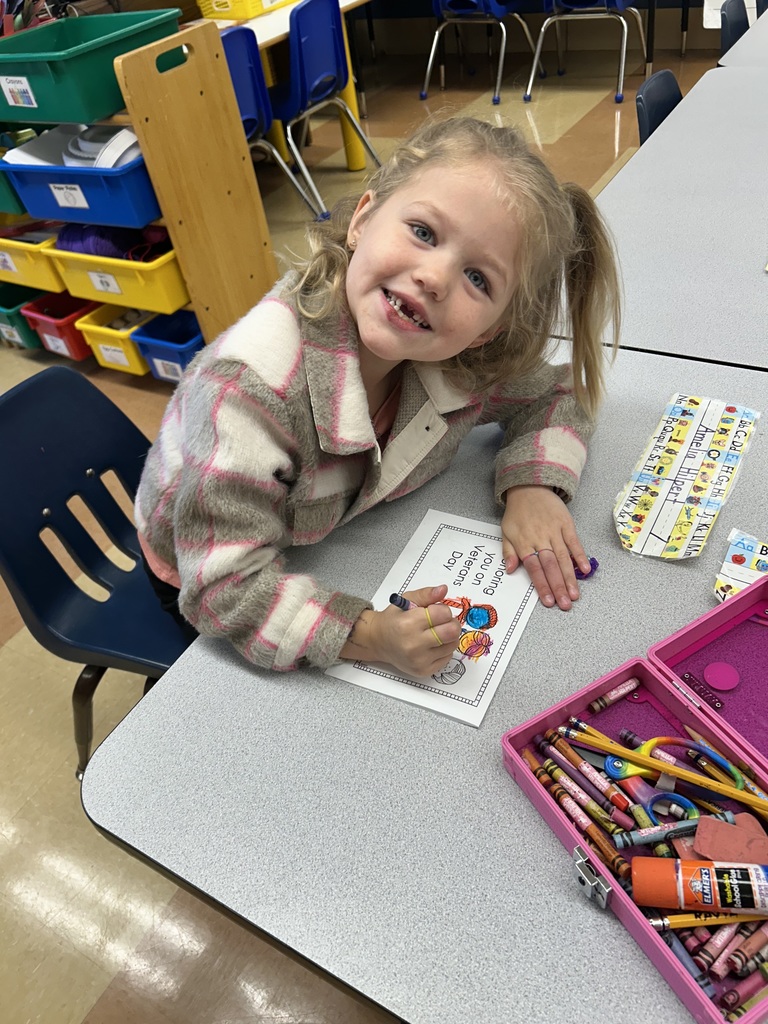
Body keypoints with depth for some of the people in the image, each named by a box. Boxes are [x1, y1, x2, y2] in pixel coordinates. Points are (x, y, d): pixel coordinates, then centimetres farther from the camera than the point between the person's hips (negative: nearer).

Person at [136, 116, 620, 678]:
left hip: (343, 535, 5)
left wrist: (535, 486, -24)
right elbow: (227, 584, -39)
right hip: (200, 569, -4)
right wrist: (369, 636, -50)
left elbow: (555, 392, -5)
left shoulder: (462, 360, -24)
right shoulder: (253, 385, -42)